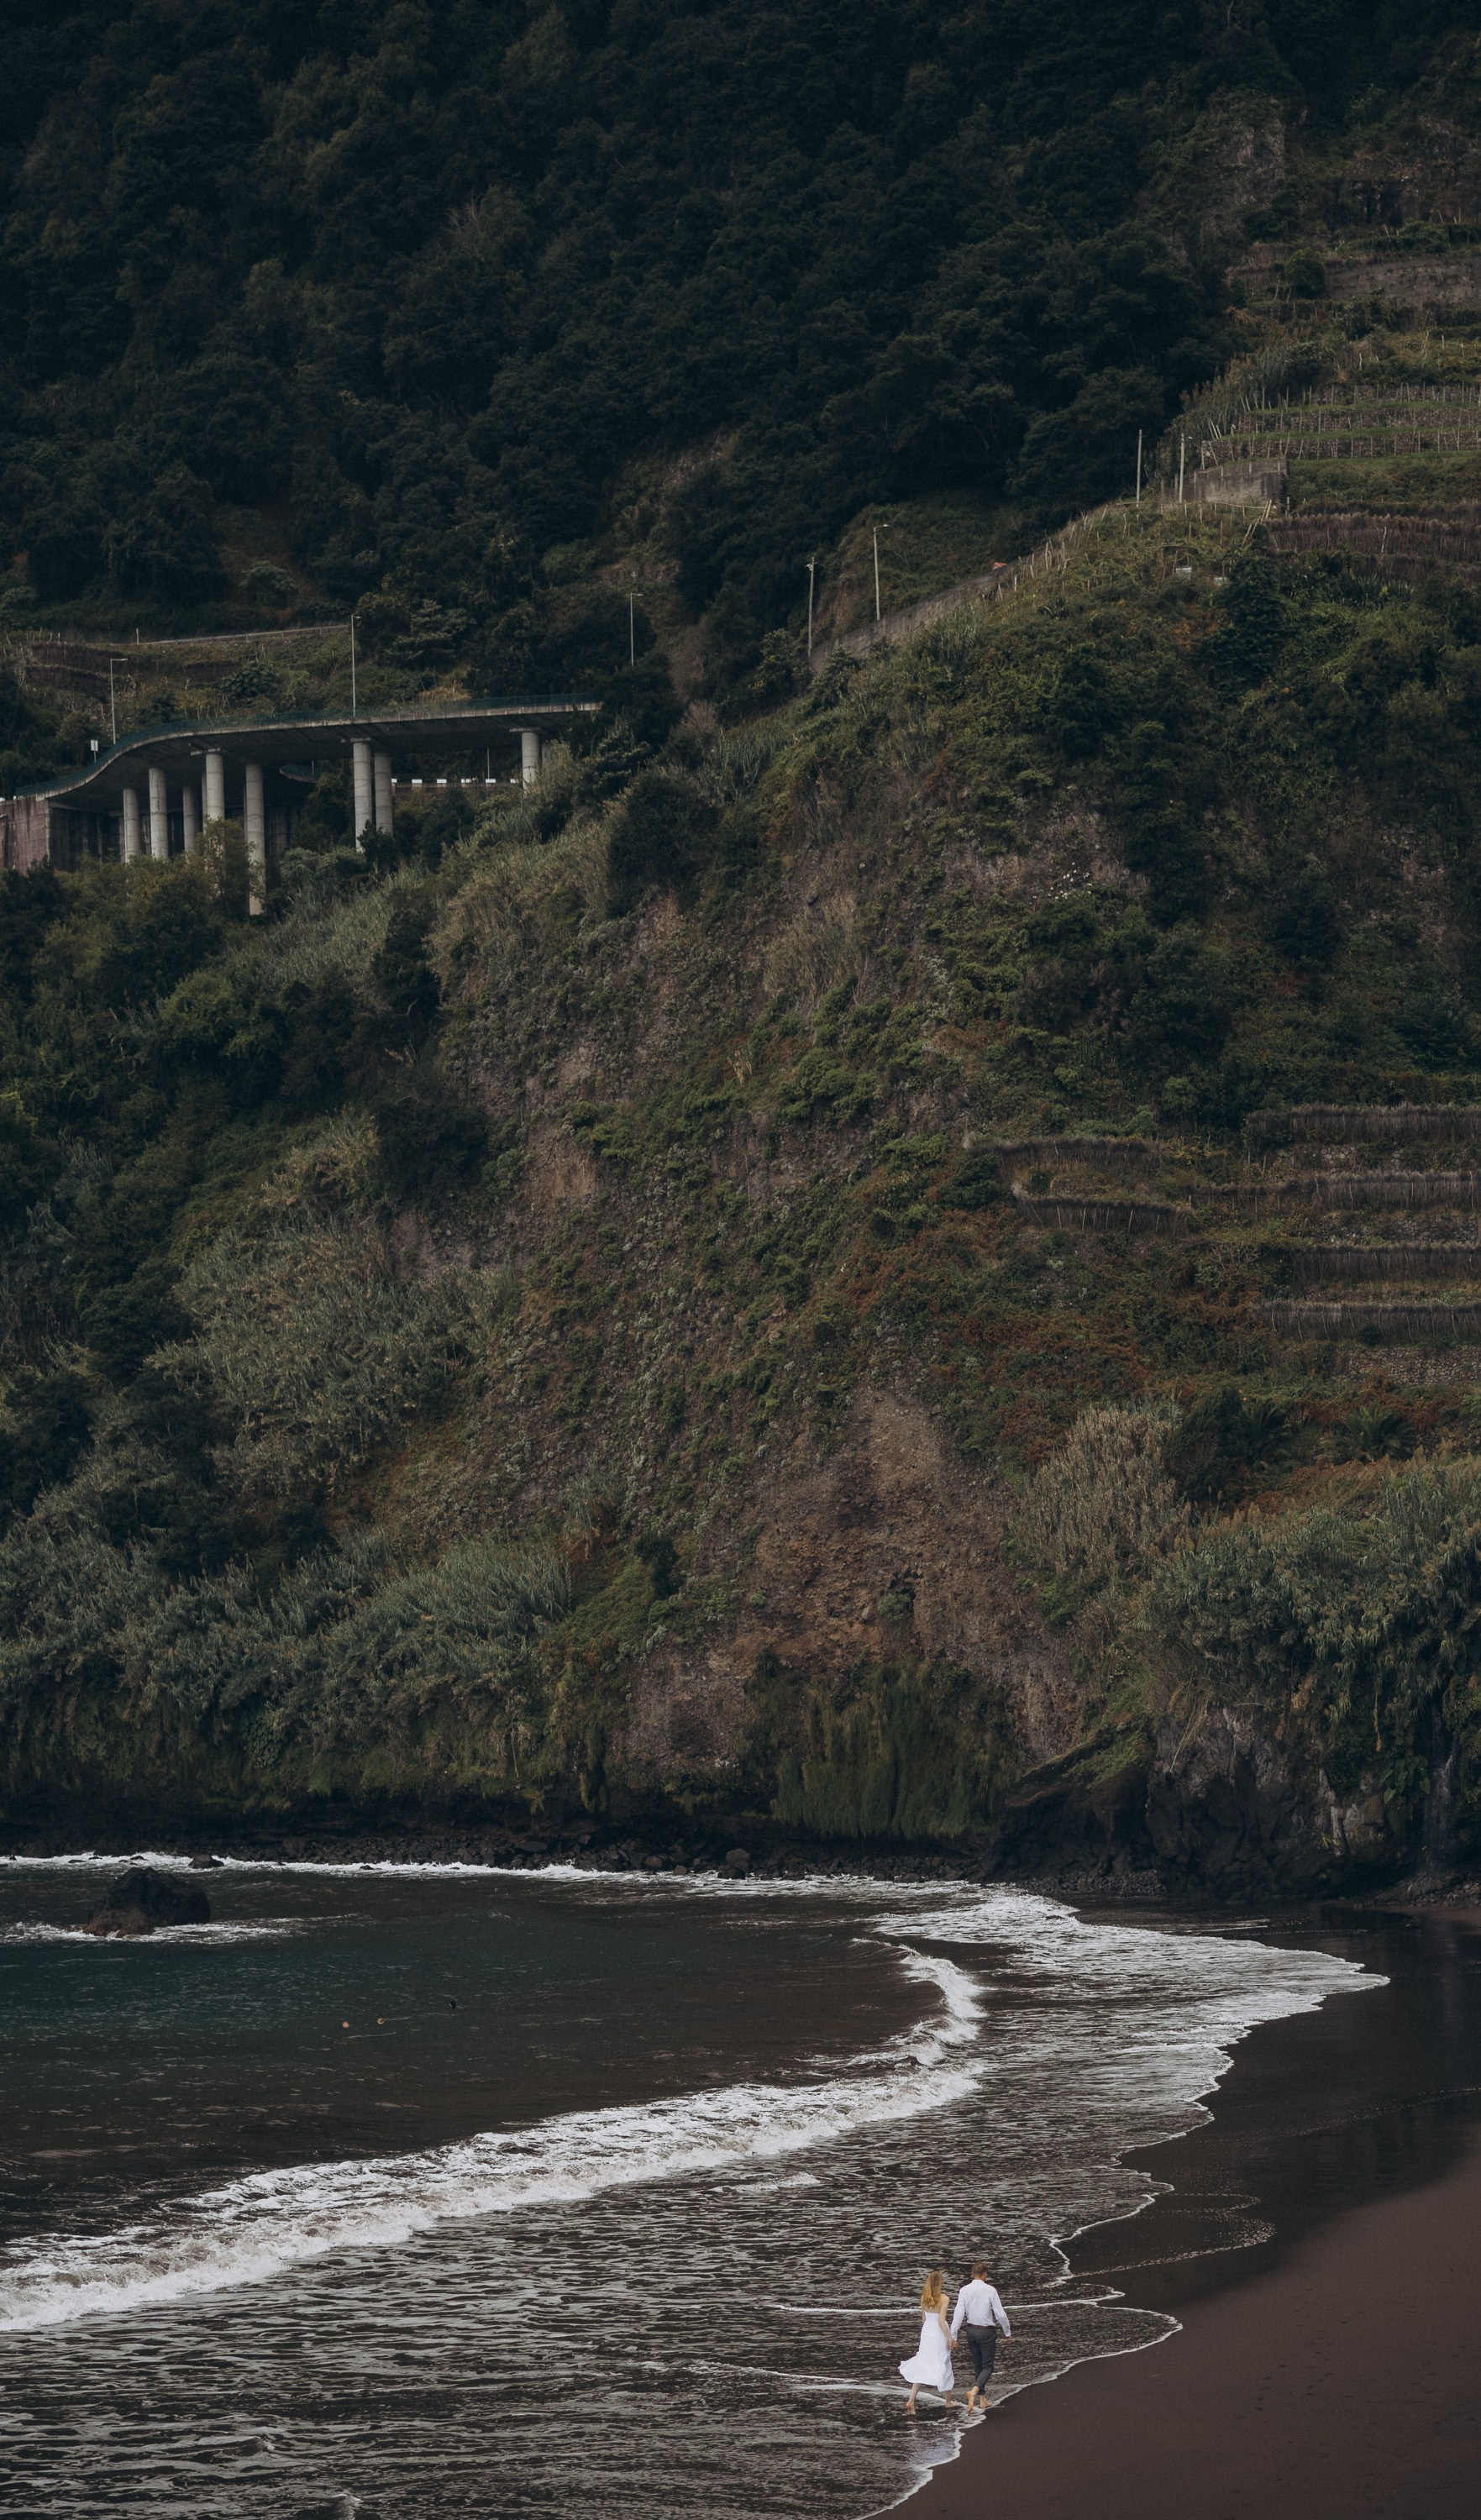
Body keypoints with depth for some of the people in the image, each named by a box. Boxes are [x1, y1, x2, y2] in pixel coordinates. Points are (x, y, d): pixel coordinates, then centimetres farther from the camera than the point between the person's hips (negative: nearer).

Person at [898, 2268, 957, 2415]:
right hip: (939, 2334, -5)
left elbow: (923, 2318, 10)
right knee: (943, 2366, 10)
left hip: (926, 2331, 5)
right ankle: (948, 2402, 25)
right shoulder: (943, 2299, -17)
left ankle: (911, 2400, -5)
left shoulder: (924, 2298, 0)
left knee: (922, 2365, 8)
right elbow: (941, 2321, -21)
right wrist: (950, 2338, -12)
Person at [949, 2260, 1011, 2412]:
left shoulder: (964, 2290, -5)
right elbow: (1000, 2314, -10)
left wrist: (953, 2335, -5)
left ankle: (983, 2399, 23)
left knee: (977, 2365, 17)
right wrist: (1007, 2331, 4)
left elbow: (958, 2313, -8)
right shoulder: (990, 2291, -13)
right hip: (987, 2331, -4)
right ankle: (974, 2391, -24)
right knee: (988, 2366, 2)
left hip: (971, 2330, 4)